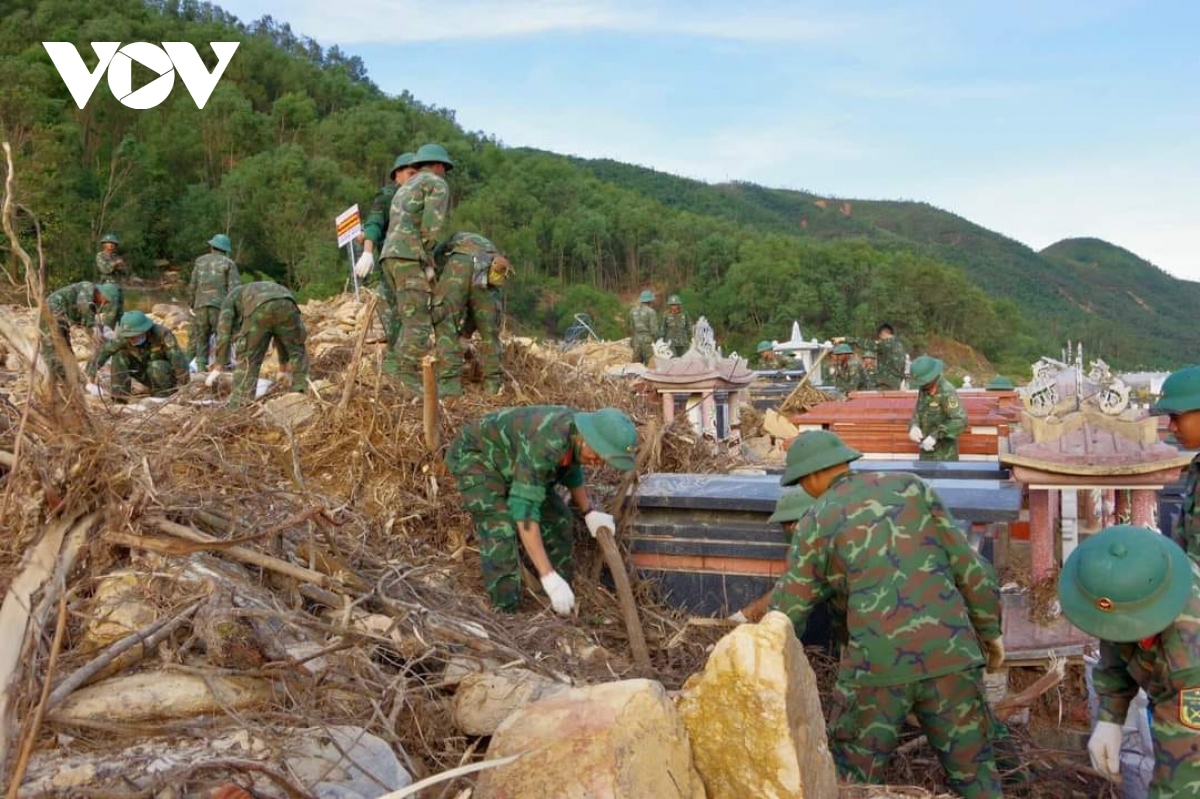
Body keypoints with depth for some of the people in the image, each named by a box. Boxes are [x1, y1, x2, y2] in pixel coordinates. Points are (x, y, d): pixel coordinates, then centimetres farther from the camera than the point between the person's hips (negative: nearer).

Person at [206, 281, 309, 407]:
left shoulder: (231, 298, 36)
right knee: (297, 352, 24)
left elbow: (224, 330, 19)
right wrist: (283, 364, 63)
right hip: (286, 304, 3)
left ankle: (237, 406, 8)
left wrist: (217, 366, 18)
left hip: (259, 309, -3)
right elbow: (282, 335, 53)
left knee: (247, 360, 9)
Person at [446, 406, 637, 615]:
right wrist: (550, 578, -47)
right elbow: (524, 510, -45)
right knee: (501, 533, -23)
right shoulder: (545, 444, -41)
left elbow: (571, 469, 10)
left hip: (509, 459, 8)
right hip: (475, 456, -8)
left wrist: (589, 512, -3)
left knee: (556, 517, 3)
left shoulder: (578, 432, -14)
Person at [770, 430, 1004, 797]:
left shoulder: (815, 523, 2)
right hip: (949, 653, 3)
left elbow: (785, 615, 7)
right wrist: (989, 630, 19)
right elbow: (968, 566, 7)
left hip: (877, 665, -3)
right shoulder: (910, 487, 9)